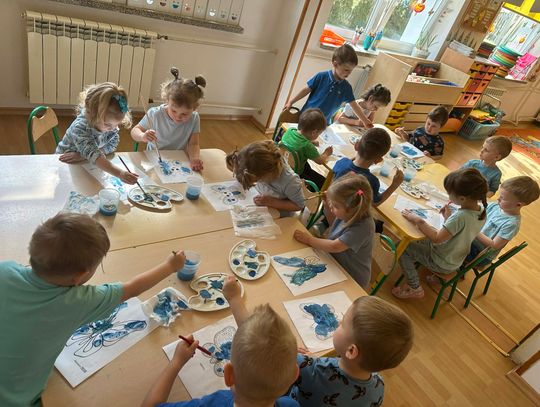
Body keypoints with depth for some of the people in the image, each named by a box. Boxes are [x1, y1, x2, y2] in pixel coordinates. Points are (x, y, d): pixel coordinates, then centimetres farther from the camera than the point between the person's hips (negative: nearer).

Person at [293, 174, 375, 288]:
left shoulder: (362, 227, -31)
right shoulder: (348, 214, -9)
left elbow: (334, 247, -29)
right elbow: (333, 224, 14)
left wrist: (309, 239, -15)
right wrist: (328, 203, -3)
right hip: (336, 265, 7)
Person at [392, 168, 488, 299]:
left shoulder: (460, 217, -36)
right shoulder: (481, 213, -10)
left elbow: (437, 238, -35)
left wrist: (418, 220, -29)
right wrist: (449, 218, -6)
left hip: (441, 264, -8)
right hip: (456, 261, 8)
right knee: (421, 240, 26)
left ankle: (415, 288, 9)